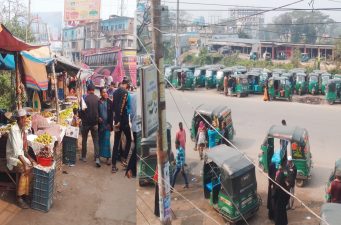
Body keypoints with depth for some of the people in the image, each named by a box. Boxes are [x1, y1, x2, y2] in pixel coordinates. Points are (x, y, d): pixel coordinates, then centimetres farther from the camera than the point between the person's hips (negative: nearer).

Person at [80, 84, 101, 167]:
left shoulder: (85, 99, -13)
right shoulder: (98, 99, -5)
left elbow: (82, 110, -8)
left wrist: (81, 118, 11)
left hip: (86, 123, -2)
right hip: (95, 123, 2)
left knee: (84, 140, 14)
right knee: (96, 140, 4)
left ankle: (84, 157, 22)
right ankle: (97, 158, -7)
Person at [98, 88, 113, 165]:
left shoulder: (109, 102, 0)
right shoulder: (98, 102, 2)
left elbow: (111, 114, 0)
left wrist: (110, 124, -5)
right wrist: (98, 118, -9)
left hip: (107, 124, -1)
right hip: (100, 124, 1)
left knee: (107, 140, -4)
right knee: (100, 140, 8)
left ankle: (107, 157, -2)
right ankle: (99, 154, 20)